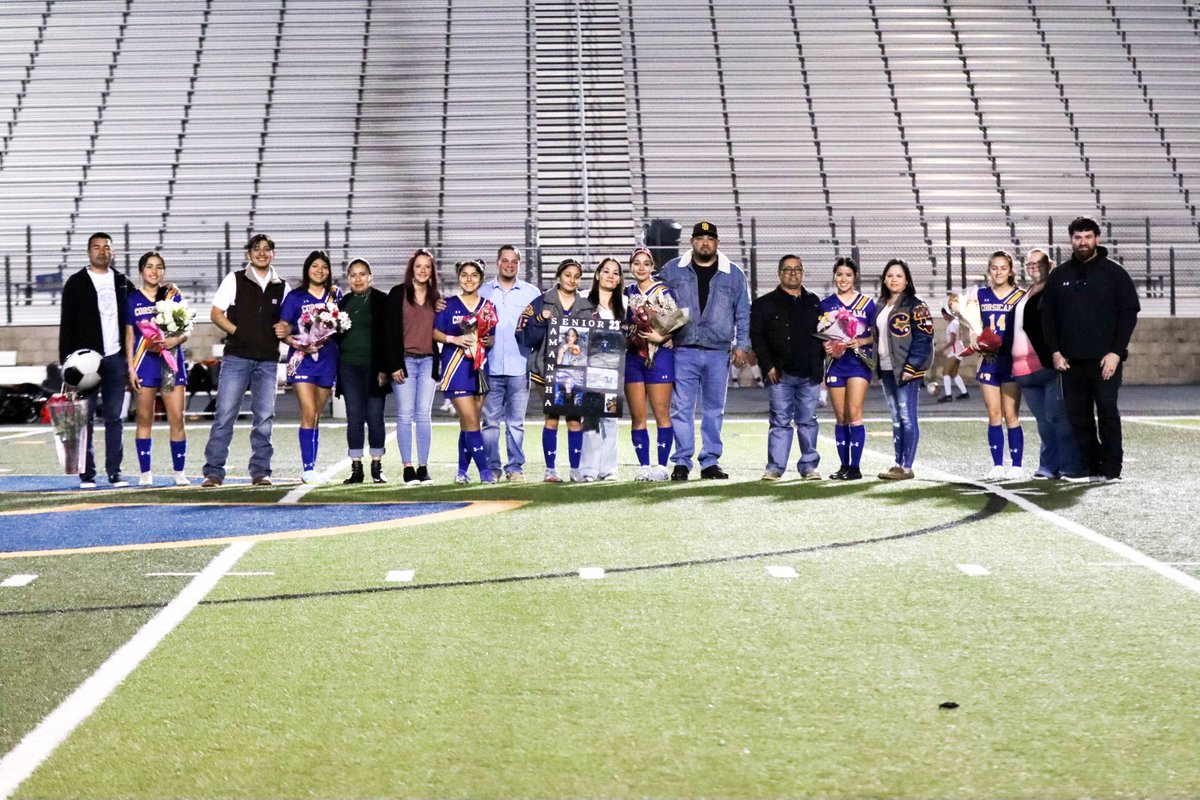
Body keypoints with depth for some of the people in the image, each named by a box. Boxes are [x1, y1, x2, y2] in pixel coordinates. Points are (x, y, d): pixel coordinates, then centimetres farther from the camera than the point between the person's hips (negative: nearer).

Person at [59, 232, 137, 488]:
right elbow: (67, 324, 0)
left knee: (114, 417, 4)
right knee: (86, 417, -1)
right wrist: (66, 359, -7)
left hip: (115, 358, 3)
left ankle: (115, 472, 7)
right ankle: (87, 473, 3)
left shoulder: (122, 282, 13)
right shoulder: (76, 283, 3)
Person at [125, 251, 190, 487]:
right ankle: (145, 473, 8)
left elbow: (185, 331, 8)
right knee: (144, 420, 2)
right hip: (145, 363, 0)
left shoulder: (174, 296, 8)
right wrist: (131, 368, 1)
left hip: (172, 362, 0)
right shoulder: (132, 300, 8)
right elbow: (129, 336, 9)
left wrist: (176, 340, -14)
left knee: (177, 419, -4)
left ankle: (179, 473, 3)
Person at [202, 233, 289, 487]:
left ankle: (261, 471, 11)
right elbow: (216, 314, 2)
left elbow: (285, 320, 21)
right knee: (224, 414, -6)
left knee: (264, 417, 3)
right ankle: (213, 471, -3)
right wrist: (239, 332, -11)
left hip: (268, 360, 3)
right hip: (237, 356, -3)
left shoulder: (281, 287, 12)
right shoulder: (234, 280, 4)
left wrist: (285, 329, -2)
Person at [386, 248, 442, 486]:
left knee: (424, 415, 1)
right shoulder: (398, 293, 1)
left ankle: (423, 467, 4)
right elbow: (390, 330, -3)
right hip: (404, 359, -3)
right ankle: (408, 467, -2)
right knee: (405, 414, -5)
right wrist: (394, 364, -8)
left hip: (428, 361, 3)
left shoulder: (436, 297, 13)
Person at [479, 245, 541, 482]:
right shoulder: (483, 291, 11)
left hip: (519, 367, 0)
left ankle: (515, 467, 7)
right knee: (490, 421, 0)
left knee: (516, 423, 2)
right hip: (491, 367, 0)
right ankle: (491, 467, 6)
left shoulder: (532, 293, 10)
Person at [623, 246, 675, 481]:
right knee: (637, 416, 3)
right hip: (633, 357, 4)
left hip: (659, 355, -4)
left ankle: (662, 466, 1)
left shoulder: (663, 292, -1)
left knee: (661, 413, -3)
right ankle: (643, 466, 9)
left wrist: (661, 337, -20)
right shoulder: (627, 293, 13)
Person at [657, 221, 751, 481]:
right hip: (684, 351, -1)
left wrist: (742, 345, 2)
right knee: (682, 408, -5)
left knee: (714, 410, 6)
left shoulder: (734, 274, 8)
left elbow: (743, 313, 9)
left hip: (718, 352, 1)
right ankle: (682, 462, -1)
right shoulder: (672, 270, 7)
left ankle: (710, 462, 13)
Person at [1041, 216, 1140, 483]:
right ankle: (1090, 467, 11)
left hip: (1105, 360, -3)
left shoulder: (1114, 273, 2)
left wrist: (1116, 352, -11)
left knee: (1107, 413, -4)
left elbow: (1129, 313, -2)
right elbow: (1048, 316, 11)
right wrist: (1055, 351, 0)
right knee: (1078, 416, 4)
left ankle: (1112, 469, 2)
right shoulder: (1059, 276, 10)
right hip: (1070, 361, 3)